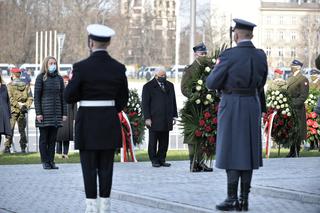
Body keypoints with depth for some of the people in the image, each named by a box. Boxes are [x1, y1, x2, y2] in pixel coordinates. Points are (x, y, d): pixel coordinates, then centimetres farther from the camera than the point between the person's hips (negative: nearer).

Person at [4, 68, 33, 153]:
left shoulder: (10, 85, -4)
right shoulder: (26, 85, 7)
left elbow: (10, 98, -13)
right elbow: (30, 98, 1)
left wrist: (19, 105, -11)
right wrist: (26, 106, -3)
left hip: (13, 110, -3)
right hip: (22, 111, 3)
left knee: (10, 129, 0)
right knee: (22, 130, 10)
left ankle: (7, 147, -4)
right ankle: (23, 148, 9)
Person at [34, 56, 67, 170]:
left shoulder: (59, 78, 11)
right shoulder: (41, 78, -1)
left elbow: (62, 96, 12)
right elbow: (36, 96, -3)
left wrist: (64, 113, 6)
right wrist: (38, 113, -11)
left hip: (56, 112, 4)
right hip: (45, 112, -4)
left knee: (53, 138, 5)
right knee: (44, 138, 1)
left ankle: (51, 161, 9)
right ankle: (45, 161, 5)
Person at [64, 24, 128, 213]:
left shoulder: (82, 67, -12)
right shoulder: (119, 68, 0)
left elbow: (69, 97, -9)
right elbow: (123, 99, 8)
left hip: (88, 122, -3)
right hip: (110, 123, 3)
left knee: (89, 167, 3)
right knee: (106, 166, 9)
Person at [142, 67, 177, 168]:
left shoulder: (170, 86, 17)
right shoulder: (148, 87, 1)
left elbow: (173, 102, 19)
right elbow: (145, 104, -2)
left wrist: (174, 116, 12)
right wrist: (147, 118, -10)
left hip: (166, 120, 4)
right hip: (154, 120, -4)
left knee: (164, 141, 3)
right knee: (153, 141, 1)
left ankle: (161, 159, 10)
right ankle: (154, 160, 8)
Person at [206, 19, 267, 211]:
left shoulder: (228, 56, -15)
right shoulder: (261, 56, 3)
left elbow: (212, 84, -10)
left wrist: (217, 67, 9)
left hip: (231, 106, -5)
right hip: (253, 106, 5)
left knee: (231, 151, -1)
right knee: (247, 152, 8)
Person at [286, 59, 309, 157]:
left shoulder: (303, 79, -6)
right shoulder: (290, 79, 19)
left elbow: (303, 96, -13)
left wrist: (294, 104, -19)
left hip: (297, 109, -8)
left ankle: (296, 152, -1)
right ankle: (292, 152, 13)